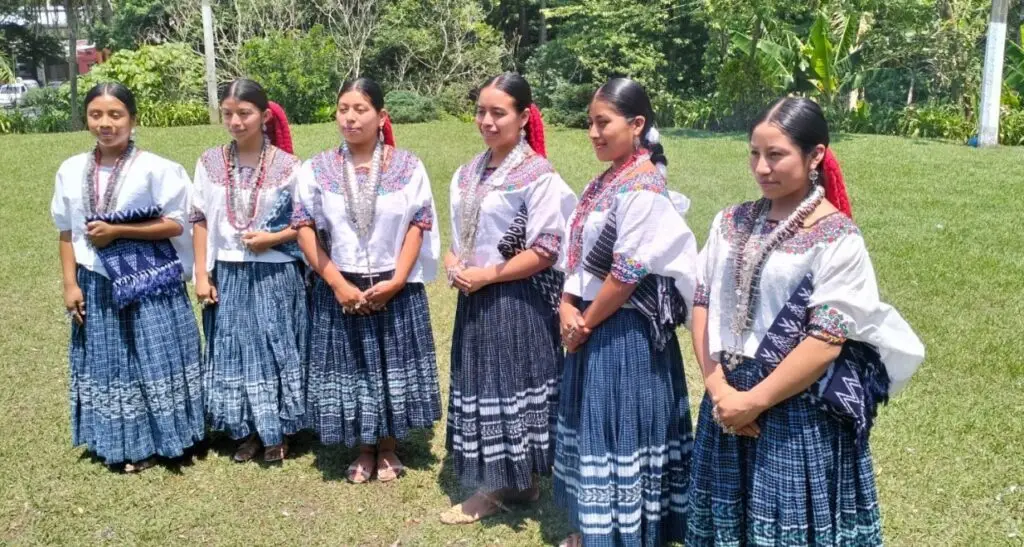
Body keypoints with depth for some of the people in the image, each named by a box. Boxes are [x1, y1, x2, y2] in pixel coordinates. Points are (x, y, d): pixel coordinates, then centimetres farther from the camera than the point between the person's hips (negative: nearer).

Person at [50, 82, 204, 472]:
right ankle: (118, 441, 25)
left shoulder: (155, 168, -10)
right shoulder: (71, 171, 4)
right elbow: (67, 233, 9)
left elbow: (176, 224, -10)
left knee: (152, 361, 3)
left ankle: (152, 441, 18)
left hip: (149, 283, -4)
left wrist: (117, 231, -15)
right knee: (108, 363, 11)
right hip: (97, 285, 4)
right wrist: (71, 284, 3)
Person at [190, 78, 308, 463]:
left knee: (274, 351, 6)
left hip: (275, 276, -3)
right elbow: (200, 221, 4)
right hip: (227, 275, 3)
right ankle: (247, 431, 26)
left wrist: (272, 238, -16)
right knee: (234, 353, 10)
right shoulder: (210, 163, 1)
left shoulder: (287, 166, -7)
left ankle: (277, 433, 23)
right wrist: (201, 275, 1)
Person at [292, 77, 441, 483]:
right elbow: (305, 229, -3)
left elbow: (419, 225, -4)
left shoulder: (408, 166, -3)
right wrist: (338, 283, -11)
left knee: (393, 365, 9)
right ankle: (364, 450, 28)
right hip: (340, 289, 1)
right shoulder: (317, 169, -2)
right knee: (349, 368, 9)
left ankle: (389, 450, 28)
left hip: (395, 289, 0)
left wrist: (397, 281, -12)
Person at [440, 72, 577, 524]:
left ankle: (514, 482, 20)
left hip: (517, 301, -8)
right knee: (482, 386, 14)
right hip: (475, 299, 8)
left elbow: (545, 252, -17)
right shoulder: (468, 173, 9)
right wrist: (454, 265, -3)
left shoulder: (539, 175, -13)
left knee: (513, 386, 3)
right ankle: (499, 482, 28)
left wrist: (484, 275, -16)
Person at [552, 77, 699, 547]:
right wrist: (568, 309, -1)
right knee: (593, 426, 18)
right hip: (590, 324, 9)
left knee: (619, 429, 3)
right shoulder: (603, 183, 9)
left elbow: (626, 276, -21)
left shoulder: (643, 190, -19)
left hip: (624, 330, -9)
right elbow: (578, 253, 12)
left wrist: (585, 322, -11)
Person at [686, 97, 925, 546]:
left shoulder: (837, 239, -12)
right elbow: (703, 303, 3)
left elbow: (826, 341, -16)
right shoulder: (732, 223, 3)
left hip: (799, 413, -5)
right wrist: (717, 385, -8)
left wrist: (755, 400, -15)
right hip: (727, 400, 5)